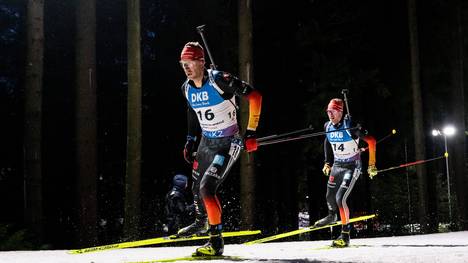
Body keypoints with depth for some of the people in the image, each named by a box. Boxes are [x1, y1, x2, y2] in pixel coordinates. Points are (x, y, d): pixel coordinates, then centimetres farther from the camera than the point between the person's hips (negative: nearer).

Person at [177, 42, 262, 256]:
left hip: (228, 143, -7)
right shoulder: (187, 88, -1)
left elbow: (254, 96, -22)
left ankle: (216, 241, -8)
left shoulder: (219, 80, -23)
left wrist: (251, 132, -23)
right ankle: (201, 222, 50)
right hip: (206, 142, 7)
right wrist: (191, 140, 16)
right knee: (197, 187, 19)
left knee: (207, 188, -19)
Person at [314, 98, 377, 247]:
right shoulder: (328, 127, -3)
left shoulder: (350, 126, -22)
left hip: (352, 166, -6)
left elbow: (371, 141, -20)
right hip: (337, 165, 6)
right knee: (330, 196, 17)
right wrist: (328, 162, 18)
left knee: (340, 198, -18)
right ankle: (332, 215, 53)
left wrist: (372, 164, -20)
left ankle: (345, 235, -8)